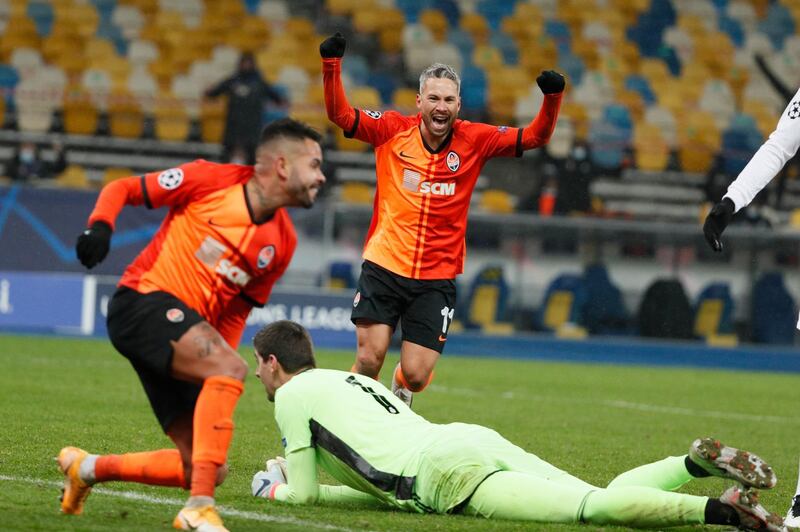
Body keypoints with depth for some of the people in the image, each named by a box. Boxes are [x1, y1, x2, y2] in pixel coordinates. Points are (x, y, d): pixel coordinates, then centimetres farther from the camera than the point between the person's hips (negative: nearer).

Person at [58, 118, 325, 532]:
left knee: (209, 470, 0)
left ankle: (88, 468, 21)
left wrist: (218, 391, 8)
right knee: (231, 369, -32)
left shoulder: (282, 242, 11)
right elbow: (121, 189, 2)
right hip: (143, 300, -7)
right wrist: (100, 226, -19)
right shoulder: (210, 180, -5)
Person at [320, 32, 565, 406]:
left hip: (437, 279, 1)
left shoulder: (473, 140, 0)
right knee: (370, 357, -10)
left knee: (416, 375, -3)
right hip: (384, 266, -1)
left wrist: (552, 98, -16)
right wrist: (332, 65, -18)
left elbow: (535, 137, 1)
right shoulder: (393, 130, -2)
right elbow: (341, 115, -5)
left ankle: (401, 386, 35)